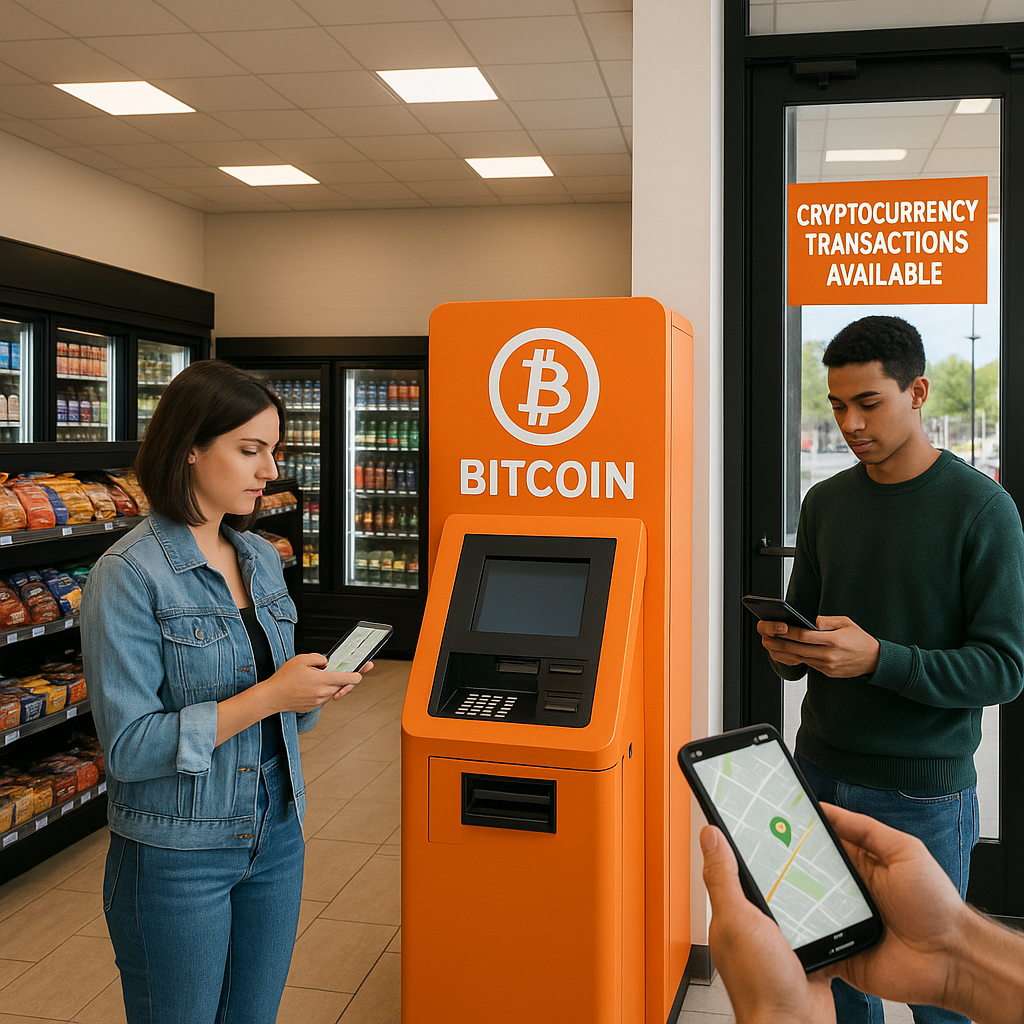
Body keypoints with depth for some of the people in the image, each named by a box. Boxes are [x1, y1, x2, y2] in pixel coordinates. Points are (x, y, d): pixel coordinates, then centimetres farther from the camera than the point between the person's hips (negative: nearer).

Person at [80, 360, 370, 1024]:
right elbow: (129, 747, -20)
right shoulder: (131, 575, -16)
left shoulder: (262, 558, 4)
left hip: (275, 835, 6)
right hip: (177, 855, -6)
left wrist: (316, 689, -8)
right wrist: (267, 696, -24)